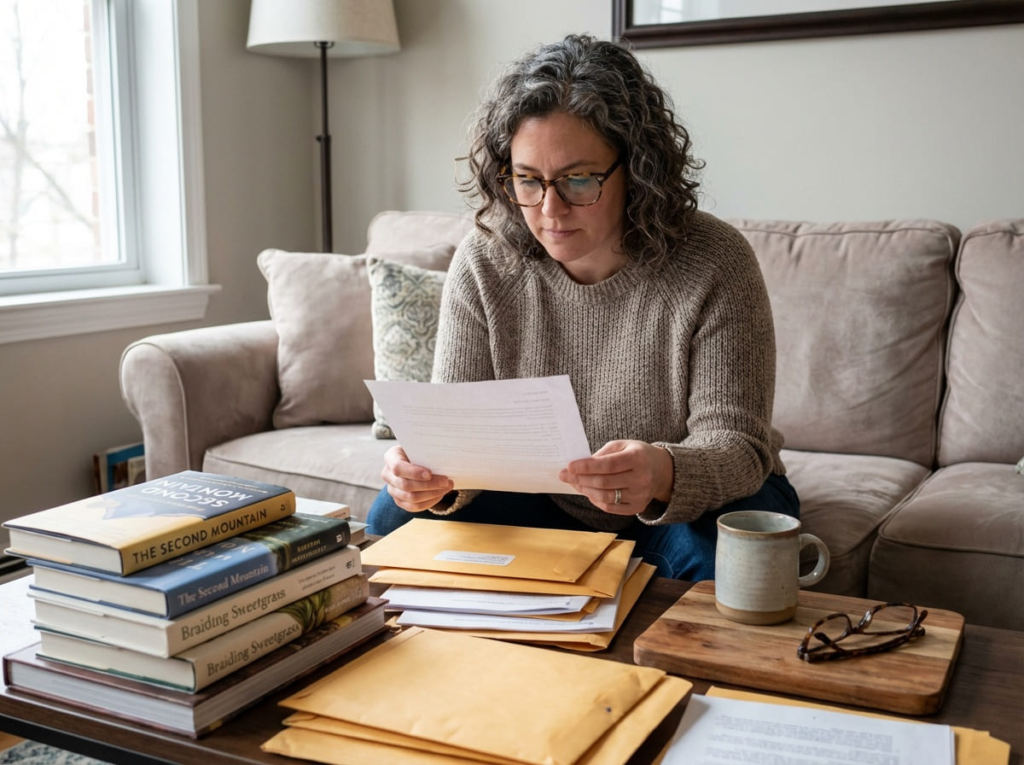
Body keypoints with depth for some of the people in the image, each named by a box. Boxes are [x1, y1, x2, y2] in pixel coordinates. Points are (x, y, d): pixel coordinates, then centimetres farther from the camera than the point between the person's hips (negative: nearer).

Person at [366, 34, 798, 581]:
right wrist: (431, 474, -37)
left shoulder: (713, 265, -21)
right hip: (545, 509, 3)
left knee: (719, 550, -36)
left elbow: (737, 445, -23)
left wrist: (666, 475, -47)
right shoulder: (483, 264, -11)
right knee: (397, 517, -16)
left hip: (694, 503, -2)